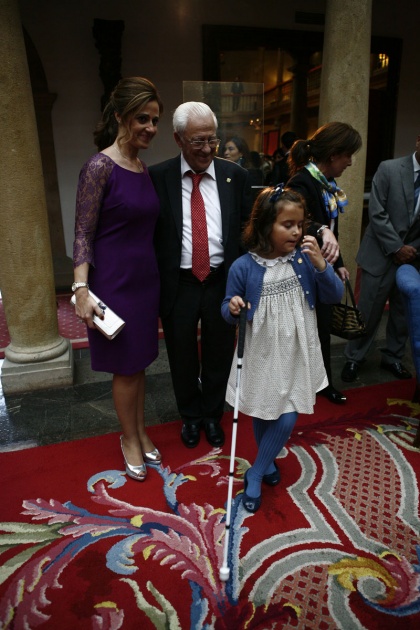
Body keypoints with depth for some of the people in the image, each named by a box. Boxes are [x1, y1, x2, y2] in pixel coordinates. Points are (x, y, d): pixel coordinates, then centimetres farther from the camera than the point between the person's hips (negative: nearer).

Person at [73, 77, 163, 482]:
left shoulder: (143, 168, 8)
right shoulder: (100, 166, -13)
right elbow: (83, 234, -13)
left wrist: (159, 279, 16)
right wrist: (81, 289, -20)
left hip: (145, 279, 7)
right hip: (114, 282, -6)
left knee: (139, 363, 17)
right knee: (125, 368, 7)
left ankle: (140, 431, 36)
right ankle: (129, 438, 30)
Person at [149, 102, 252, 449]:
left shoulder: (235, 176, -1)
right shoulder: (157, 177, -5)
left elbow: (247, 229, 2)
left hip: (222, 282, 1)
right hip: (177, 285, -1)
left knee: (219, 355, 16)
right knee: (182, 357, 16)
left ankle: (213, 415, 41)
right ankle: (190, 415, 42)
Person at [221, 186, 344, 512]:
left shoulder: (304, 259, -8)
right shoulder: (243, 267, -14)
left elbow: (335, 296, -8)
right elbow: (228, 310, -4)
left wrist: (320, 264, -22)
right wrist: (233, 308, -27)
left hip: (295, 354, 2)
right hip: (261, 354, -1)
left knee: (287, 419, 2)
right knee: (263, 414, 16)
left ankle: (255, 475, 26)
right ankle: (267, 463, 46)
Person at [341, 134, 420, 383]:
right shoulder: (389, 169, -5)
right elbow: (377, 213, -10)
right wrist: (396, 247, -12)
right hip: (382, 254, -3)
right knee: (369, 311, 2)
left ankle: (393, 358, 30)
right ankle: (354, 358, 19)